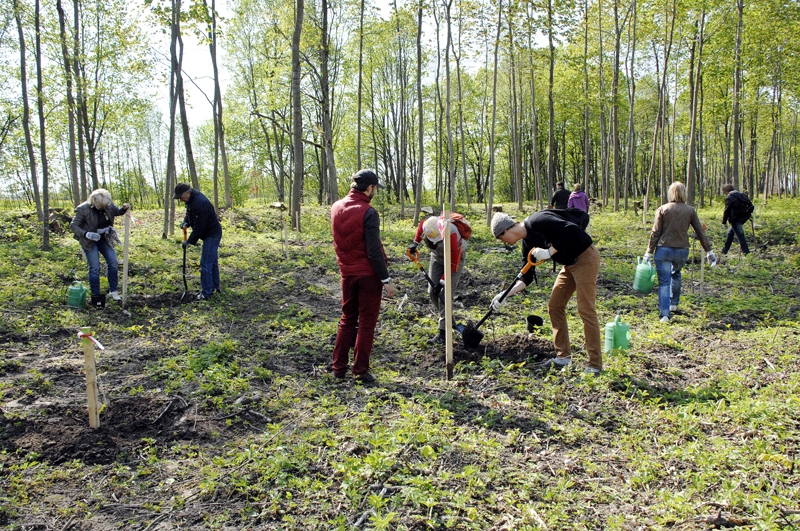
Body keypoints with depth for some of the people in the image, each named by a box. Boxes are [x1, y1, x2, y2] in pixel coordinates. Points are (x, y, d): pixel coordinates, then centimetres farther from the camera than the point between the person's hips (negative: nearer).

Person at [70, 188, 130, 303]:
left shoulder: (108, 204, -9)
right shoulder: (83, 209, -21)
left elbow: (117, 211, 11)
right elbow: (73, 226, -14)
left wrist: (124, 209, -14)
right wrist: (86, 234, -31)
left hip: (105, 239, 5)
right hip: (90, 241, -5)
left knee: (113, 263, 1)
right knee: (94, 268, -5)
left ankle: (113, 291, 15)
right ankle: (95, 296, 7)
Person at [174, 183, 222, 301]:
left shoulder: (199, 203, -28)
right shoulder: (191, 199, 5)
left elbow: (199, 227, -25)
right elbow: (190, 213, 21)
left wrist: (190, 241, -17)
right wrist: (186, 222, -1)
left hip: (211, 236, -11)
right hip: (212, 234, 11)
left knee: (205, 264, -8)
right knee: (212, 262, 19)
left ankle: (206, 293, -2)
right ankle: (215, 287, 31)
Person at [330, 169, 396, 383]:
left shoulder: (336, 207, 4)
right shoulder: (368, 212, -17)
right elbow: (374, 251, -18)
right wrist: (386, 279, -14)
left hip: (347, 273, 6)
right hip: (368, 274, -6)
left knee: (347, 319, 17)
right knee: (366, 322, 5)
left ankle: (338, 367, 21)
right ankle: (360, 371, 10)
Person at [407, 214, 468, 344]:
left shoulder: (450, 233, -40)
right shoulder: (425, 225, -26)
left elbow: (452, 261, -31)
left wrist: (442, 281, -29)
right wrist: (415, 243, -2)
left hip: (455, 257, -6)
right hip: (437, 256, 6)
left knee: (445, 295, -14)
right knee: (432, 292, 3)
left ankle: (443, 333, -12)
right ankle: (445, 318, 24)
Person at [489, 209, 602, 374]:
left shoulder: (537, 222, -20)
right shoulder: (527, 242, 6)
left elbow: (572, 229, -28)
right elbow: (527, 277, 9)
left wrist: (549, 252, -25)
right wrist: (506, 295, 1)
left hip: (585, 258, -10)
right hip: (569, 264, 10)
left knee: (586, 309, -8)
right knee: (554, 306, 9)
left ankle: (595, 365, 0)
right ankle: (563, 356, 18)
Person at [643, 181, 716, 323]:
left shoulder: (662, 209, -3)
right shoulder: (690, 211, 3)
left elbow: (655, 233, -5)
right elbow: (700, 232, 5)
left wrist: (649, 252, 0)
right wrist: (709, 251, 14)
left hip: (664, 249, -2)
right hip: (682, 250, 3)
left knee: (664, 282, 0)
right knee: (676, 274, 29)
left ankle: (664, 313, -10)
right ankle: (673, 304, 35)